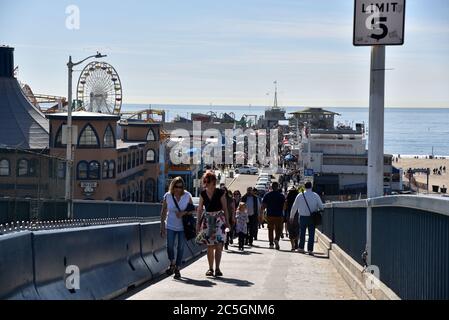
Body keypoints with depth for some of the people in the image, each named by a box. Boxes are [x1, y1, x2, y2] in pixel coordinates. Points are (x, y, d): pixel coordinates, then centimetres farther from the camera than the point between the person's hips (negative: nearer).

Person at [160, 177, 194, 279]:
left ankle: (177, 269, 14)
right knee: (169, 246, -8)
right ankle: (172, 264, 18)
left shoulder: (187, 196, -5)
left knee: (181, 248, 2)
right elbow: (163, 211, 4)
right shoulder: (167, 196, -4)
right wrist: (162, 225, 2)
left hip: (183, 226, 0)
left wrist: (183, 213, -19)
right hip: (171, 226, 0)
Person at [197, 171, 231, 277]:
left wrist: (227, 221, 0)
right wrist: (198, 223, 9)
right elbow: (200, 209, 10)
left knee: (219, 245, -12)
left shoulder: (220, 193, -3)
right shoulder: (203, 194, 5)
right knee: (210, 246, 6)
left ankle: (217, 268, -11)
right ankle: (210, 268, 13)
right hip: (207, 220, 3)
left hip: (219, 219, -3)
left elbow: (225, 208, 2)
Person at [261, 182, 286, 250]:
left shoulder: (267, 195, 1)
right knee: (278, 229, 7)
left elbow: (263, 206, -2)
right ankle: (276, 239, -18)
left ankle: (271, 243, 11)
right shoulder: (281, 196, -2)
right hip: (279, 215, -1)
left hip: (270, 215, 1)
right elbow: (284, 206, -2)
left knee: (270, 229, 13)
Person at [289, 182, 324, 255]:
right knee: (311, 234, 3)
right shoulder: (315, 196, -1)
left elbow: (294, 207, 6)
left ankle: (301, 247, 16)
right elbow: (321, 206, -1)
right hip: (312, 218, 0)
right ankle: (310, 249, -1)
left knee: (302, 232, 15)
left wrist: (292, 216, 17)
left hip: (303, 217, 0)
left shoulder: (300, 195, 0)